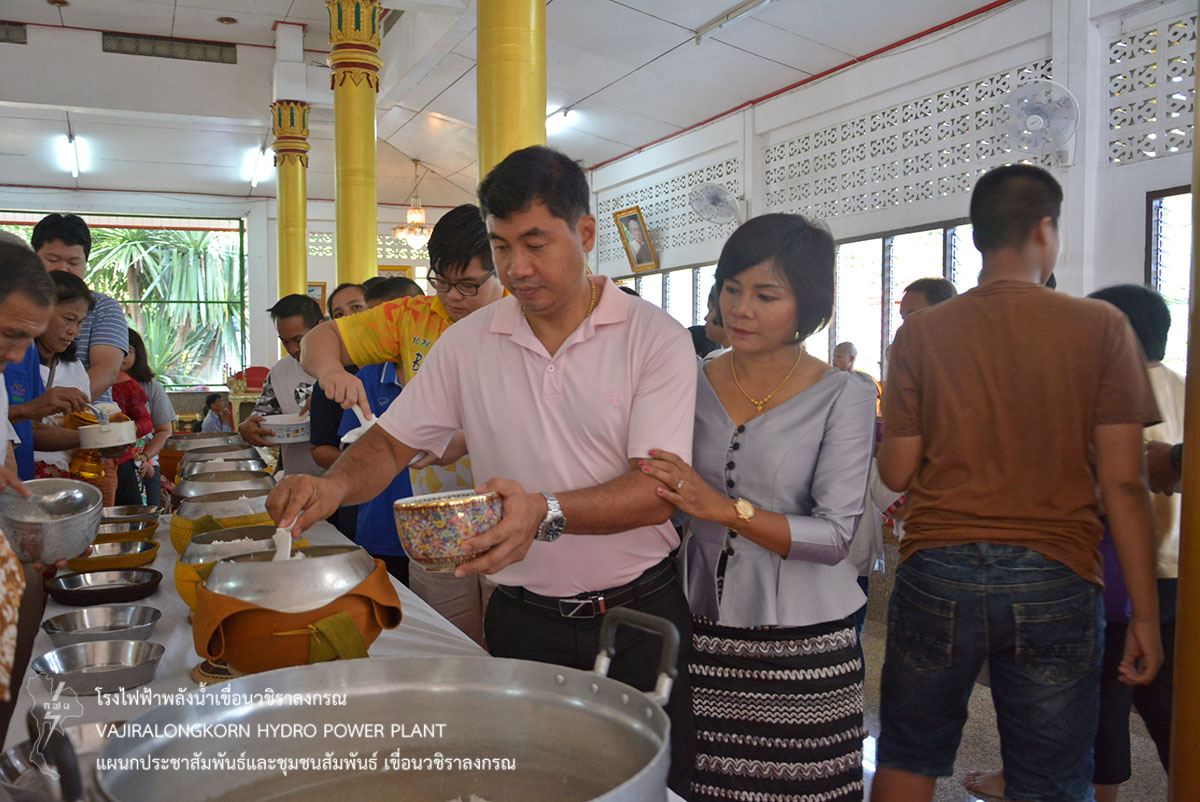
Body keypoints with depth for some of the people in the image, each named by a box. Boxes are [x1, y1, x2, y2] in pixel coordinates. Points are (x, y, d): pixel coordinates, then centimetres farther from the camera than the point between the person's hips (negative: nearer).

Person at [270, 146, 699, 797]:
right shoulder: (468, 342, 1)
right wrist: (335, 486, -17)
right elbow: (391, 442, 5)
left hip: (639, 614, -2)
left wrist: (548, 513, -34)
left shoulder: (655, 338, -9)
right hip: (522, 617, 2)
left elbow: (658, 490, -18)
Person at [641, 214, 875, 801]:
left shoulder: (843, 399, -6)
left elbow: (835, 536, -14)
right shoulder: (690, 383, 4)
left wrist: (726, 509, -23)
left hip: (802, 642, -2)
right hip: (702, 629, 3)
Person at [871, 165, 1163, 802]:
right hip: (1055, 581, 0)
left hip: (936, 573, 1)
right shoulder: (1100, 327, -2)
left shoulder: (922, 332, 0)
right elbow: (1122, 482, -5)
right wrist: (1144, 612, 2)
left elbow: (897, 473, -1)